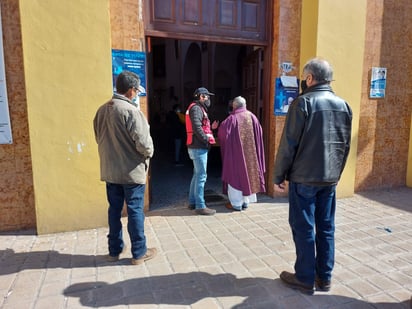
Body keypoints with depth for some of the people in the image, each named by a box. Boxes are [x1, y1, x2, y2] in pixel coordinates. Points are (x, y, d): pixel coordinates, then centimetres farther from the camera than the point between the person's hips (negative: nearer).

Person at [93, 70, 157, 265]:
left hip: (110, 170, 7)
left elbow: (99, 138, 14)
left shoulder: (102, 110, 4)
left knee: (114, 210, 16)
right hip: (131, 171, -7)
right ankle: (139, 252, 17)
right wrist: (148, 153, -1)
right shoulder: (130, 111, -19)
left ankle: (114, 250, 29)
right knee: (135, 211, 4)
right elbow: (143, 142, -22)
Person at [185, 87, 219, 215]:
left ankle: (192, 202, 24)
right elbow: (197, 128, -23)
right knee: (201, 176, -7)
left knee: (197, 175, 15)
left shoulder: (199, 108, 21)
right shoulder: (196, 108, -11)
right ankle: (200, 206, -2)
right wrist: (207, 139, -16)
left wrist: (211, 127, 8)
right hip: (198, 147, -11)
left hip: (198, 147, 11)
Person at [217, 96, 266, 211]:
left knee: (235, 175, 5)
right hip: (249, 152, 4)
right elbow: (259, 134, 4)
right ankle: (246, 201, 21)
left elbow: (222, 131, -16)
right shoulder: (252, 116, 1)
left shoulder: (232, 118, -11)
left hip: (235, 152, -4)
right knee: (248, 173, 15)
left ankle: (236, 203, 8)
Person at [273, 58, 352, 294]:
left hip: (304, 178, -6)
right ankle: (324, 278, 25)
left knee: (304, 229, 4)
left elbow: (289, 144, -13)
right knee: (326, 228, 13)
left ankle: (305, 279, 16)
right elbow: (346, 145, 13)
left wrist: (278, 176, -5)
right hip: (330, 178, 6)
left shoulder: (303, 102, -11)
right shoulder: (344, 105, 9)